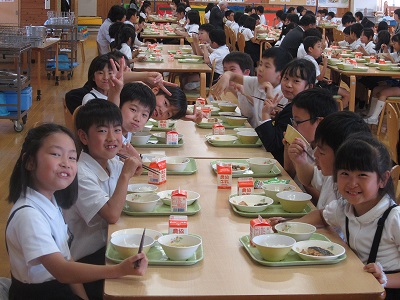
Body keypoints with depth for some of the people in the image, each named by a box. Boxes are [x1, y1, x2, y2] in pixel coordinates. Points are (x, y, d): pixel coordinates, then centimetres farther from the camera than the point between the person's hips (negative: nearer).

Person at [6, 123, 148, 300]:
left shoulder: (51, 200, 2)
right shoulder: (29, 214, -25)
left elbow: (66, 260, 3)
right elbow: (61, 271, -31)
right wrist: (119, 270, -39)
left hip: (59, 285, 7)